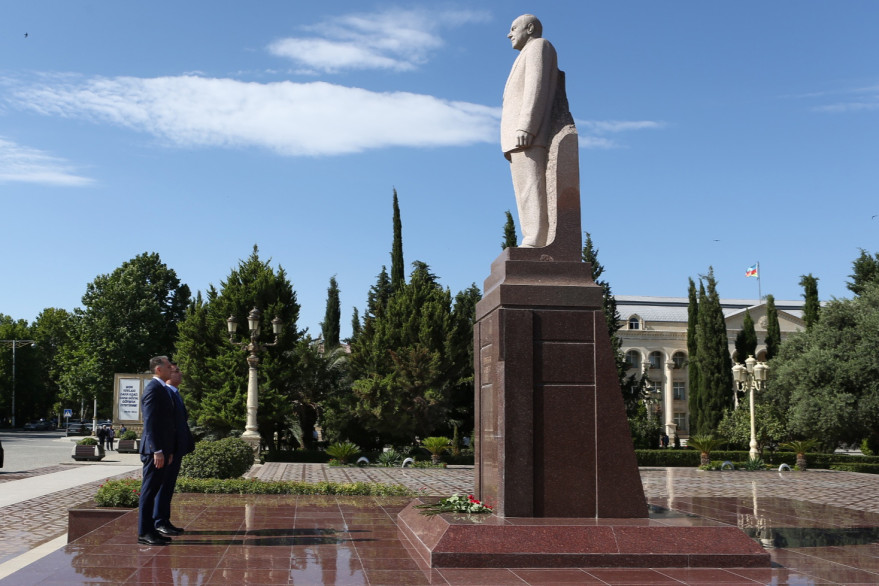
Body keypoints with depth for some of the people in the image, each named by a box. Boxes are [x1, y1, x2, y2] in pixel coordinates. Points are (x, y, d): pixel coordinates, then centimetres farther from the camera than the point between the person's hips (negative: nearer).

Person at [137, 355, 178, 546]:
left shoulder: (164, 389, 19)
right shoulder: (153, 389, -12)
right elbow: (150, 423, -19)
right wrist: (157, 451, -22)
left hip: (162, 450, 10)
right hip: (155, 450, -10)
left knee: (154, 490, 12)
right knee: (149, 491, -5)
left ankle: (150, 529, 18)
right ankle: (144, 533, -2)